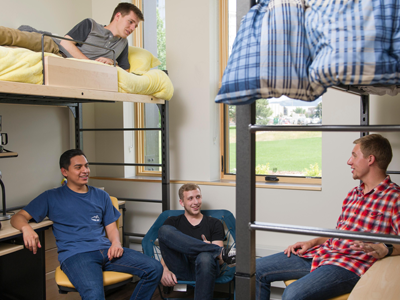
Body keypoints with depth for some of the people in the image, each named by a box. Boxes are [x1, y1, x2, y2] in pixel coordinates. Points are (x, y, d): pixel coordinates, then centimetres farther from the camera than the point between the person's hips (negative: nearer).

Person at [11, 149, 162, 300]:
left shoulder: (101, 196, 24)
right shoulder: (52, 197, 14)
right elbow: (18, 217, 11)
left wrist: (116, 243, -3)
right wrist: (26, 228, -14)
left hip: (106, 250, 5)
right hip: (75, 254, -5)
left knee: (155, 268, -17)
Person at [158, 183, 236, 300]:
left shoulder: (214, 223, 19)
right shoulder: (172, 222, 21)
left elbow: (220, 260, 9)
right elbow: (166, 251, 10)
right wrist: (166, 269, -13)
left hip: (203, 268, -1)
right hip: (180, 270, 2)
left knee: (205, 257, -39)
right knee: (164, 230, -22)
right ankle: (221, 251, -24)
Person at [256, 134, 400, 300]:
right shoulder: (354, 193, 20)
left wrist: (385, 249, -34)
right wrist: (312, 242, 12)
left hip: (350, 265, -8)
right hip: (320, 253, 9)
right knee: (256, 269, 4)